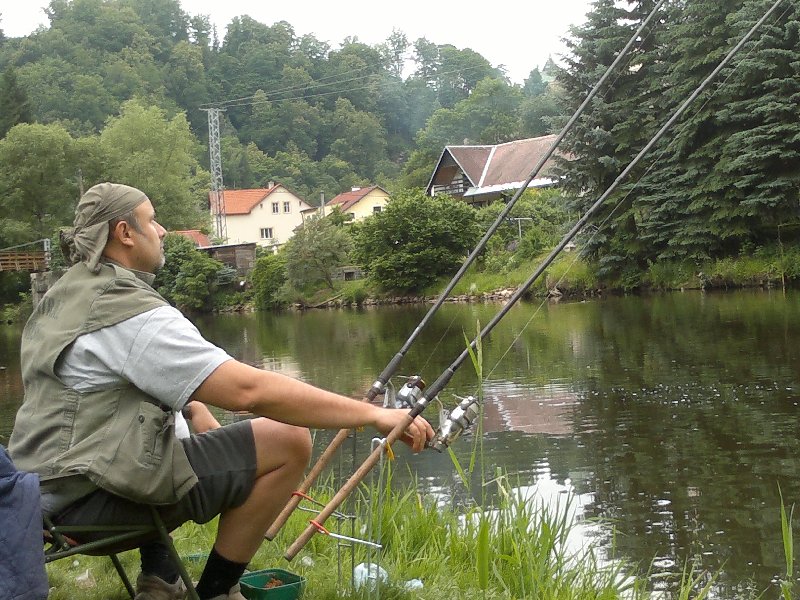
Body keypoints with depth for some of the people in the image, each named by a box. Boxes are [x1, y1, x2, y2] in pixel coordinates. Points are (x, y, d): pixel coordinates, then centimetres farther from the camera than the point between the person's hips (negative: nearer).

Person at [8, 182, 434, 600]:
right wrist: (375, 414, -22)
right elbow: (249, 390, -26)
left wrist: (198, 409, 16)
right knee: (287, 441, -12)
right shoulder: (131, 313, -18)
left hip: (49, 493, 10)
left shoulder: (60, 297, 12)